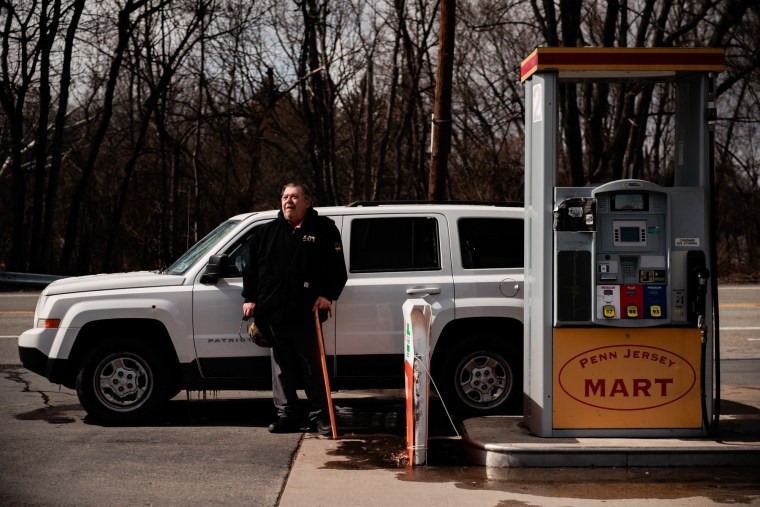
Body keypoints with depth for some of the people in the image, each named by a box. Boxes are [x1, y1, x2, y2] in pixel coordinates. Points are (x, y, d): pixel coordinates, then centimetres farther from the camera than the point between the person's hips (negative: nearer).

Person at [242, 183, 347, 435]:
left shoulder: (324, 229, 3)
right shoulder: (266, 232, 12)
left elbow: (337, 268, 0)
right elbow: (252, 268, 15)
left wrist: (327, 294, -10)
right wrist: (250, 298, 7)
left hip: (306, 313, -3)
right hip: (274, 312, 3)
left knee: (313, 368, 2)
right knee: (282, 369, 8)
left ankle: (320, 416, 9)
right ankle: (287, 415, 15)